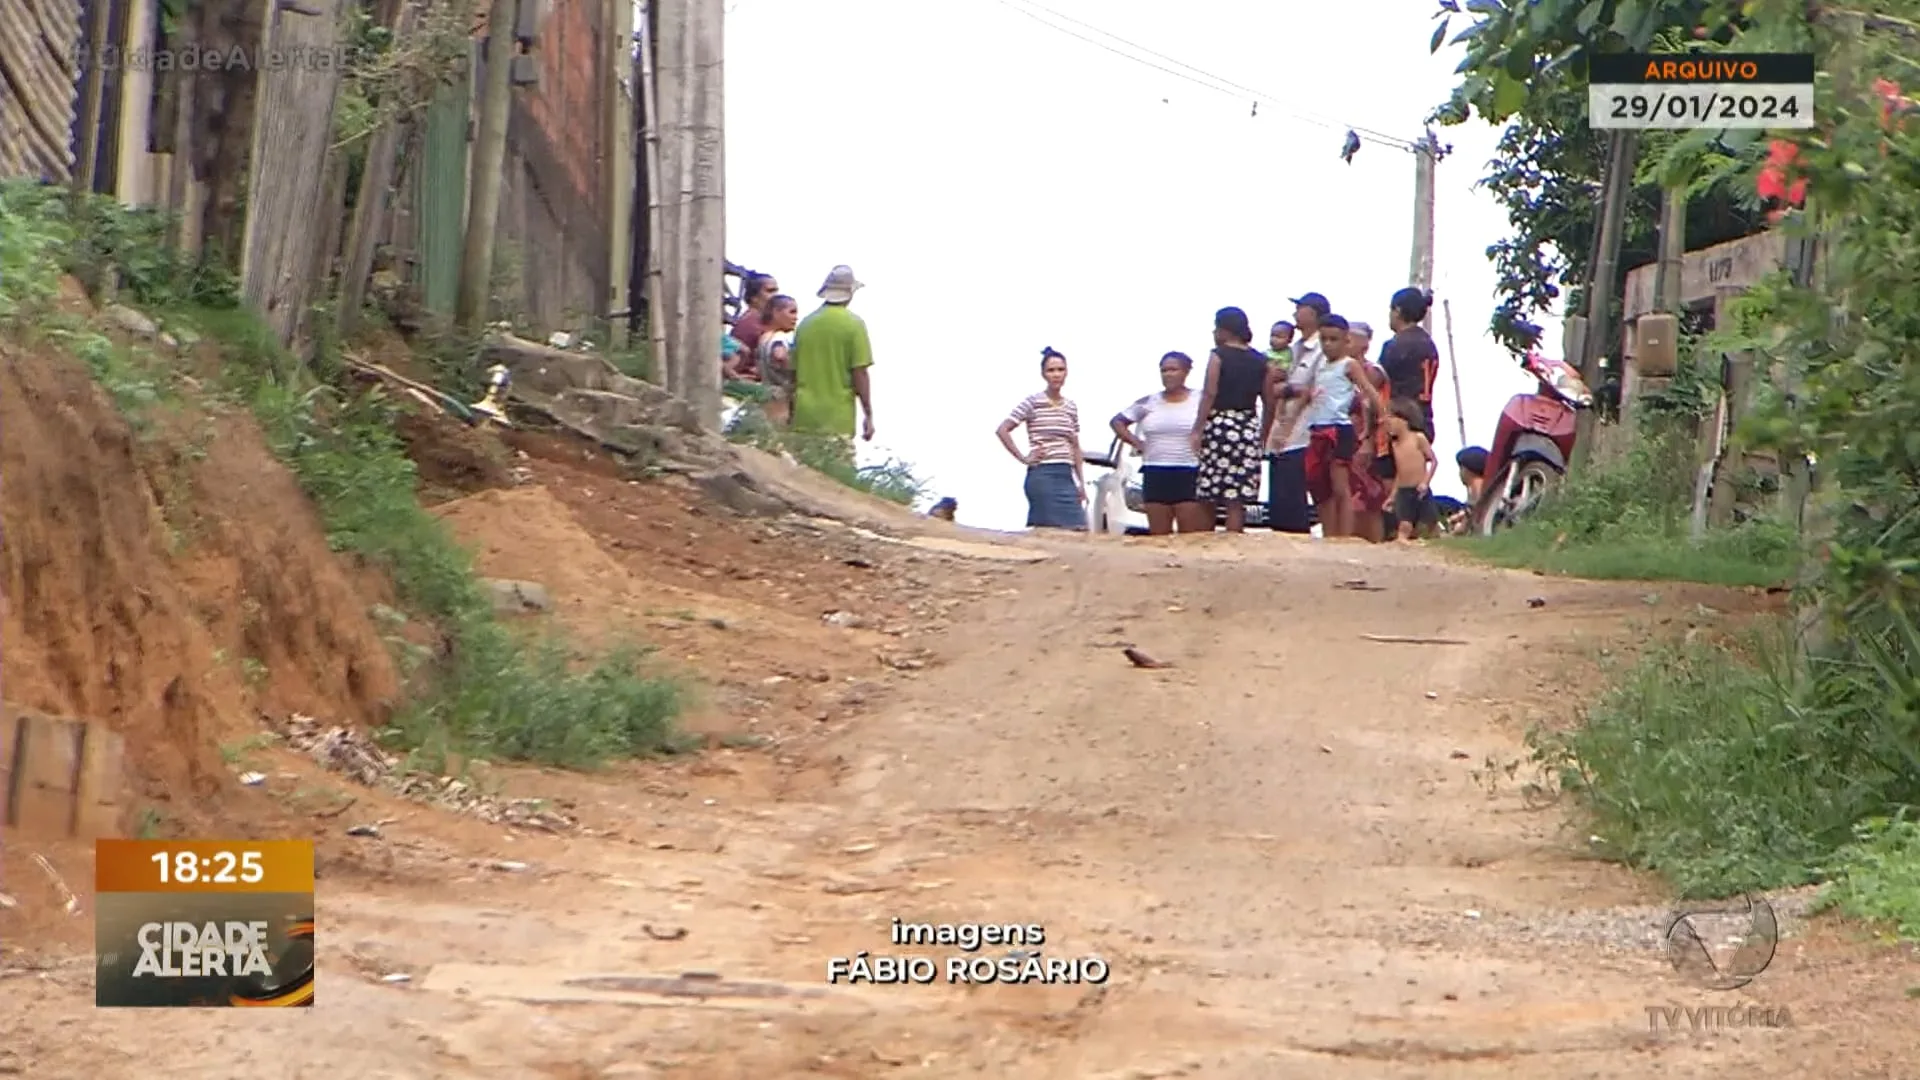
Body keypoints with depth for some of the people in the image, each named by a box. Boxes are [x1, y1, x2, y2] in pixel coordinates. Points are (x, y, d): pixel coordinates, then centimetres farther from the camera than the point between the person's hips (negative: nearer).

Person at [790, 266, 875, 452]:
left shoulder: (805, 323, 8)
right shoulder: (853, 324, -5)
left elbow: (794, 374, 14)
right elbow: (859, 374, -8)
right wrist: (868, 415, -2)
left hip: (804, 416, 4)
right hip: (838, 418, -4)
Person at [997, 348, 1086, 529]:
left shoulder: (1071, 408, 15)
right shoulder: (1032, 402, -3)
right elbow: (1002, 430, -6)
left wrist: (1082, 483, 12)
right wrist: (1023, 458, -9)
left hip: (1066, 476, 6)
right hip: (1042, 476, -6)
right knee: (1049, 531, -12)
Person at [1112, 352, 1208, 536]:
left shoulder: (1200, 401, 1)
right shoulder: (1148, 403, 8)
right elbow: (1118, 422, 16)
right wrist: (1137, 443, 5)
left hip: (1189, 475, -3)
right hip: (1155, 475, 3)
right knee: (1158, 536, 6)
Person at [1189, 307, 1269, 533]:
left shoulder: (1218, 355, -5)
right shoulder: (1260, 360, 10)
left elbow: (1209, 395, -11)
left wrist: (1197, 431, -10)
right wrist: (1264, 433, 19)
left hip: (1220, 424, -5)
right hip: (1249, 427, 5)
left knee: (1213, 493, -1)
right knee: (1237, 496, 2)